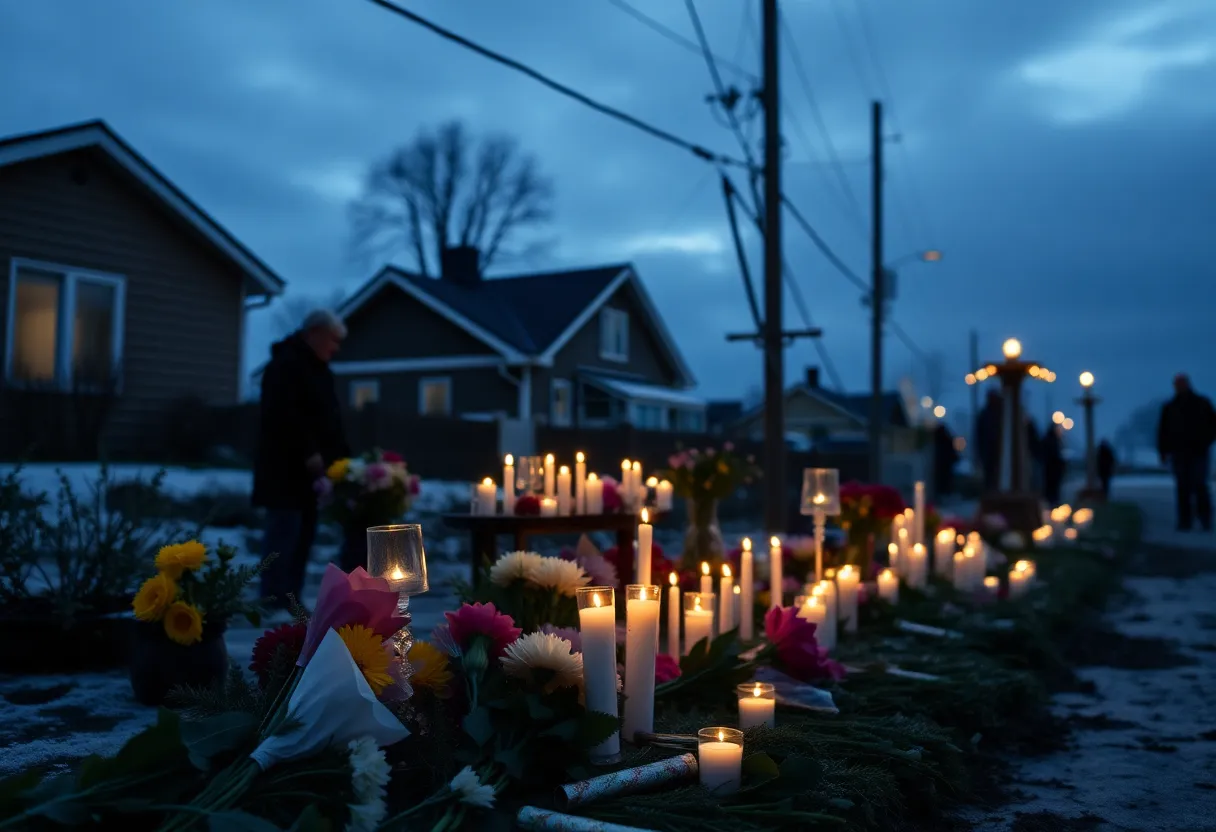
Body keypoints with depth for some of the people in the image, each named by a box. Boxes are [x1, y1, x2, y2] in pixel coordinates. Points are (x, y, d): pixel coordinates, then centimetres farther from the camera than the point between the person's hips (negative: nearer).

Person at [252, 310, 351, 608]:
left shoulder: (318, 370, 21)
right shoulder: (286, 365, -10)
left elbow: (328, 420, 22)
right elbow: (283, 415, -23)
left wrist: (343, 458, 11)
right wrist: (308, 452, -25)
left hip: (309, 469, 10)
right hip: (287, 468, -10)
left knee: (304, 533, 9)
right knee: (285, 532, -11)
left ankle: (290, 600, 14)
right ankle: (273, 601, -8)